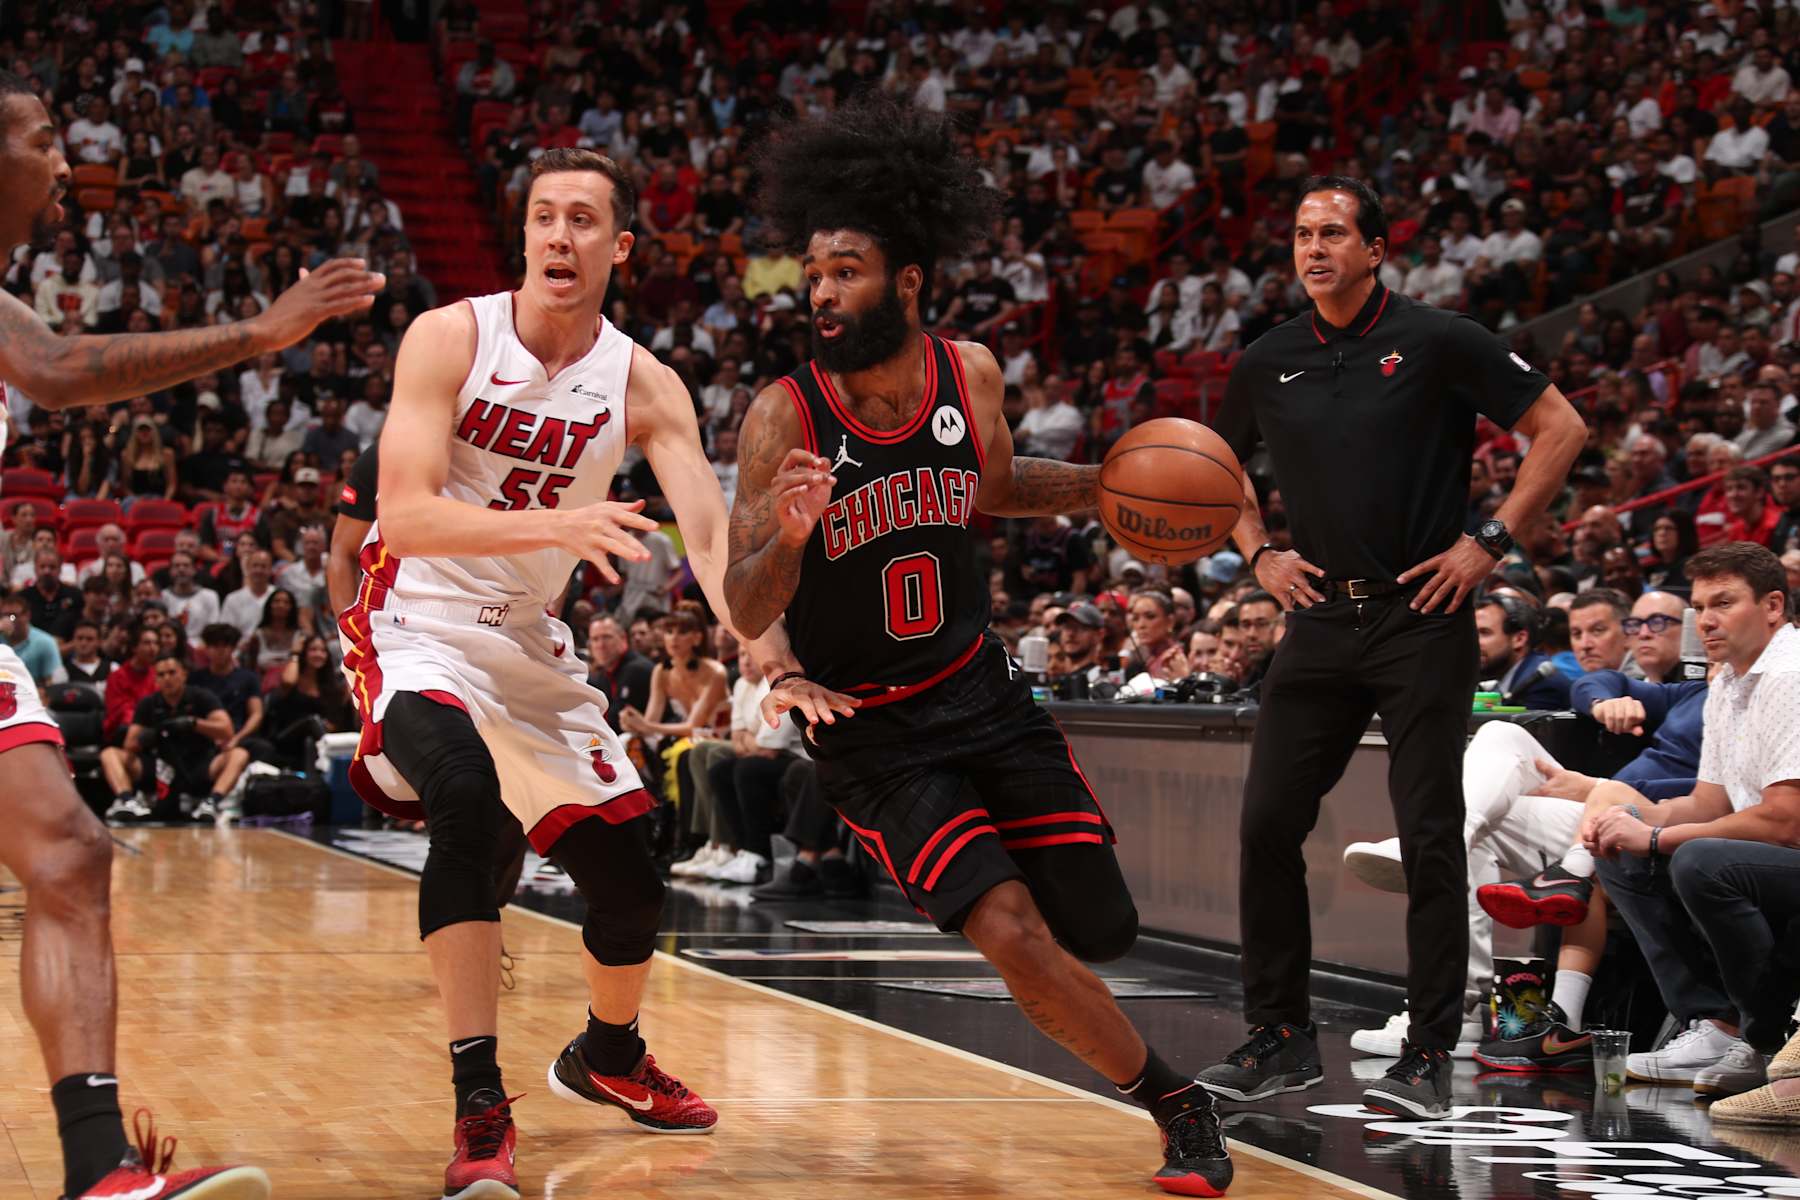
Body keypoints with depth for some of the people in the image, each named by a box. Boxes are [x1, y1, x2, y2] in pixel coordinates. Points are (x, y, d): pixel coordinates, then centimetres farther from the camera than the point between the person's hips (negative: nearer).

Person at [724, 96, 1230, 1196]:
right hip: (871, 733, -4)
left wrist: (1102, 484, 2)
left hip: (983, 691, 4)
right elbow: (744, 616, -18)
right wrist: (786, 542, -38)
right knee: (1013, 933, -19)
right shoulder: (784, 419, -18)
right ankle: (1177, 1105, 1)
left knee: (1100, 931, 3)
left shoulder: (970, 374, -6)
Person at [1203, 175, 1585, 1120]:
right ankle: (1281, 1039, 12)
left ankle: (1429, 1056, 3)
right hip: (1319, 618, 5)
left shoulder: (1435, 341, -5)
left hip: (1422, 622, -5)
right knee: (1266, 826, -1)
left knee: (1429, 839, -5)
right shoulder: (1268, 363, 8)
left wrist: (1491, 542, -8)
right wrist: (1257, 554, 11)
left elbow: (1560, 428, -3)